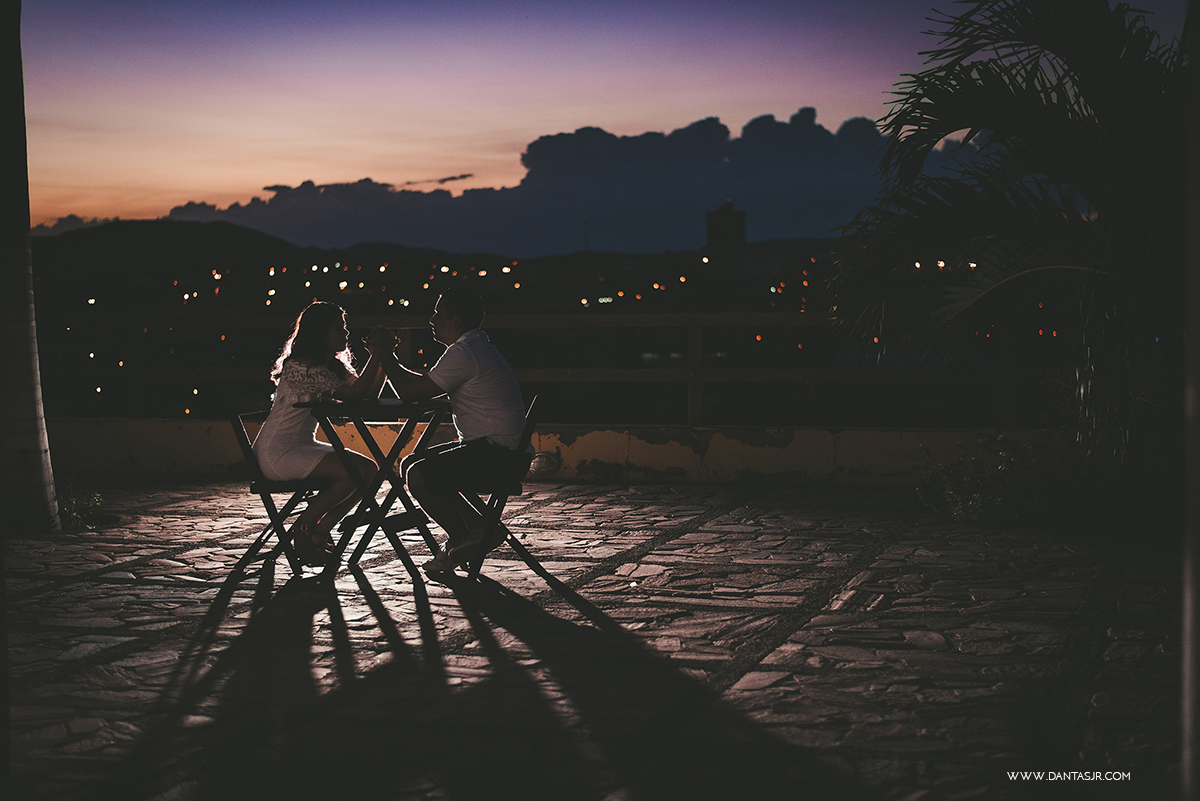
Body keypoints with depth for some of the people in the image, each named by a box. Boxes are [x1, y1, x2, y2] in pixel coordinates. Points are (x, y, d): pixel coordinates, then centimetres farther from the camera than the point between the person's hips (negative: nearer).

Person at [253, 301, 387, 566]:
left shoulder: (332, 365, 11)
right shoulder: (301, 368, -20)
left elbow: (368, 395, 2)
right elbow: (354, 394, -26)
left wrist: (384, 359, -7)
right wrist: (376, 356, -22)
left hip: (303, 447, 10)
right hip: (277, 452, -10)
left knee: (369, 469, -3)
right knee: (351, 473, -23)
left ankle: (321, 530, 4)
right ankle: (304, 525, -3)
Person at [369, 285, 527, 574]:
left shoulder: (463, 353, -17)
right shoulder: (476, 346, 17)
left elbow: (409, 392, -15)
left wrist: (385, 354, -2)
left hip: (495, 454, -11)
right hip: (485, 446, 11)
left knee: (419, 476, -22)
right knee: (410, 464, 14)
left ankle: (462, 540, -2)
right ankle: (479, 529, 13)